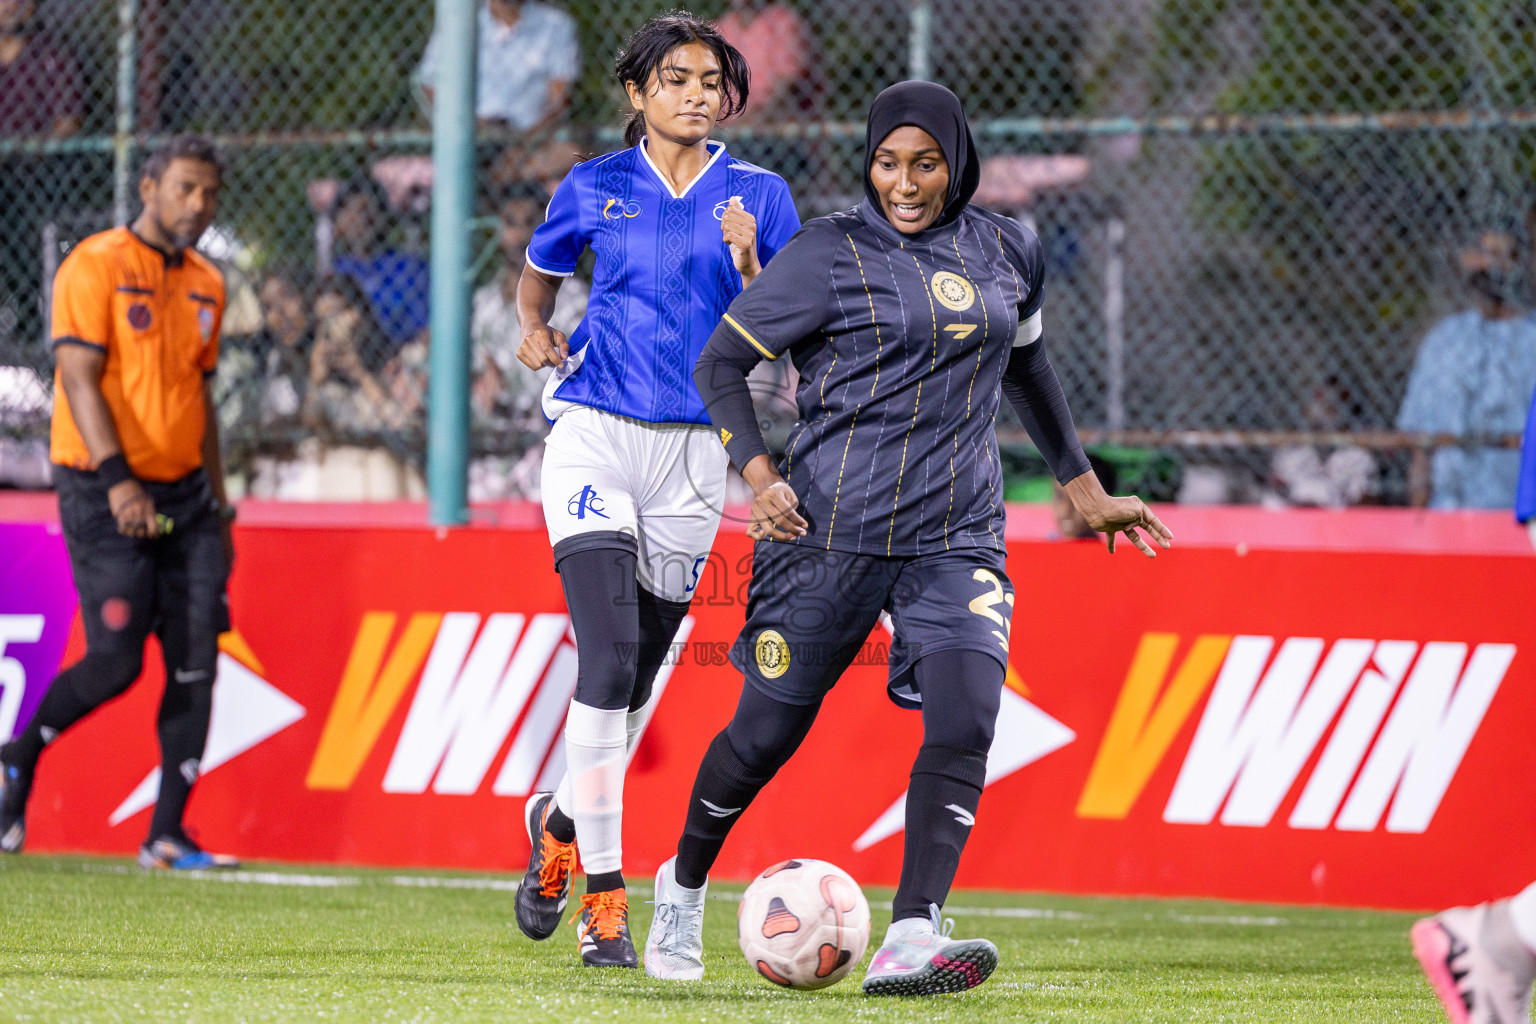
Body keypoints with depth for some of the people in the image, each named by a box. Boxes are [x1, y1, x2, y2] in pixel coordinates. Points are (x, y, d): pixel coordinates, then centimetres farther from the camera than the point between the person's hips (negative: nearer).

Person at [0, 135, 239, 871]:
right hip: (104, 493, -6)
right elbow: (80, 378, -15)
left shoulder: (205, 285, 14)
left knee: (196, 665, -3)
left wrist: (218, 507, 19)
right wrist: (117, 479, -25)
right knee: (116, 660, -13)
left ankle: (167, 836, 0)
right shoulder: (96, 266, -8)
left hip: (183, 493, 7)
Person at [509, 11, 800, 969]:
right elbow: (539, 272, 23)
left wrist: (748, 264, -16)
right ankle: (603, 894, -16)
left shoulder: (759, 197, 5)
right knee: (610, 652, -18)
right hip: (595, 433, -2)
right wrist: (536, 331, 3)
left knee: (640, 677, 9)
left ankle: (560, 821, 39)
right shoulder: (595, 189, 6)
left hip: (694, 450, 2)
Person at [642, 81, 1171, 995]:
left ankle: (909, 943, -23)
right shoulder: (831, 255, -5)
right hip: (832, 531, -3)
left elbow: (1027, 364, 27)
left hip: (958, 536, 3)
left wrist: (1084, 491, 28)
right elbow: (721, 363, -2)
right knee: (767, 733, 4)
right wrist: (760, 477, -16)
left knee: (966, 721, -18)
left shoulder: (1007, 251, 9)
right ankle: (683, 884, 32)